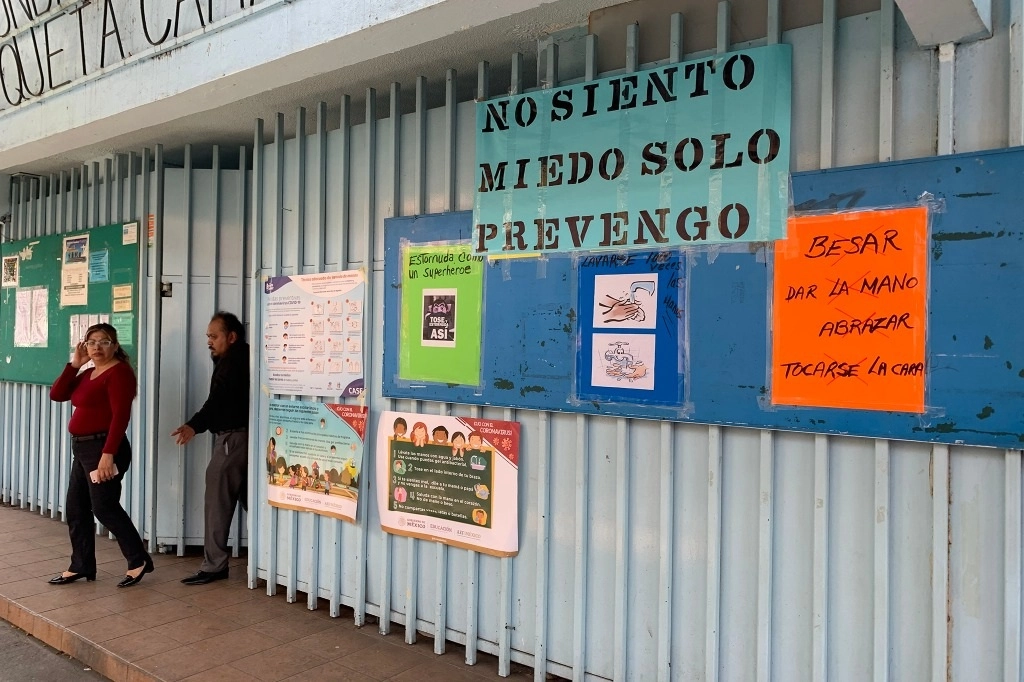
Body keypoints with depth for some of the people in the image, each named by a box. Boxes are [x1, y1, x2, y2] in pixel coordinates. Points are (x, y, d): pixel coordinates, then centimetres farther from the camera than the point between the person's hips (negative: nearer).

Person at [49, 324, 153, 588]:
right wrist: (74, 364, 1)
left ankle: (139, 561, 1)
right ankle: (81, 566, 22)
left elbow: (120, 415, -21)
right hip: (82, 448, 10)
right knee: (76, 508, 12)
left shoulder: (119, 372, -13)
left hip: (104, 448, -10)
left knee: (104, 507, -8)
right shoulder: (88, 374, 15)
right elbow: (57, 395, 9)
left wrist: (108, 454, -27)